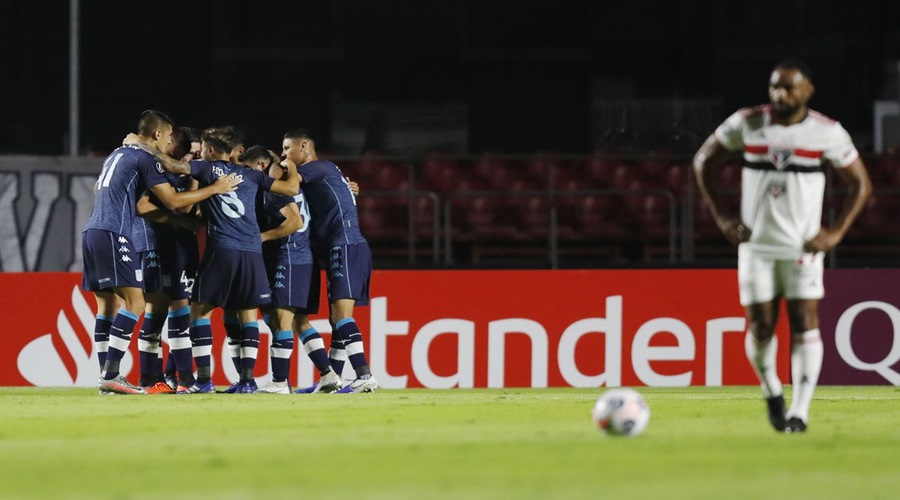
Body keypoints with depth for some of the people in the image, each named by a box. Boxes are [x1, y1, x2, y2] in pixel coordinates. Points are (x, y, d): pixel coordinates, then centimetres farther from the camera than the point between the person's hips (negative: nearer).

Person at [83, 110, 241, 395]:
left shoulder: (118, 155, 22)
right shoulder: (144, 158, -5)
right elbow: (172, 201, -9)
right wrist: (215, 189, -1)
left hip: (92, 232, 10)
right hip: (113, 233, -10)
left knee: (108, 304, 10)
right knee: (134, 301, -12)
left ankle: (106, 376, 6)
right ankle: (110, 375, -20)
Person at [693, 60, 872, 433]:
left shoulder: (827, 133, -5)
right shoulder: (746, 123, -2)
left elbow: (860, 183, 5)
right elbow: (703, 161, 10)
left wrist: (836, 232, -5)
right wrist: (721, 216, 3)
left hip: (803, 246, -1)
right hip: (756, 244, 1)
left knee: (805, 324, -11)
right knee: (760, 327, 0)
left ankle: (799, 412, -11)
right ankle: (771, 394, 27)